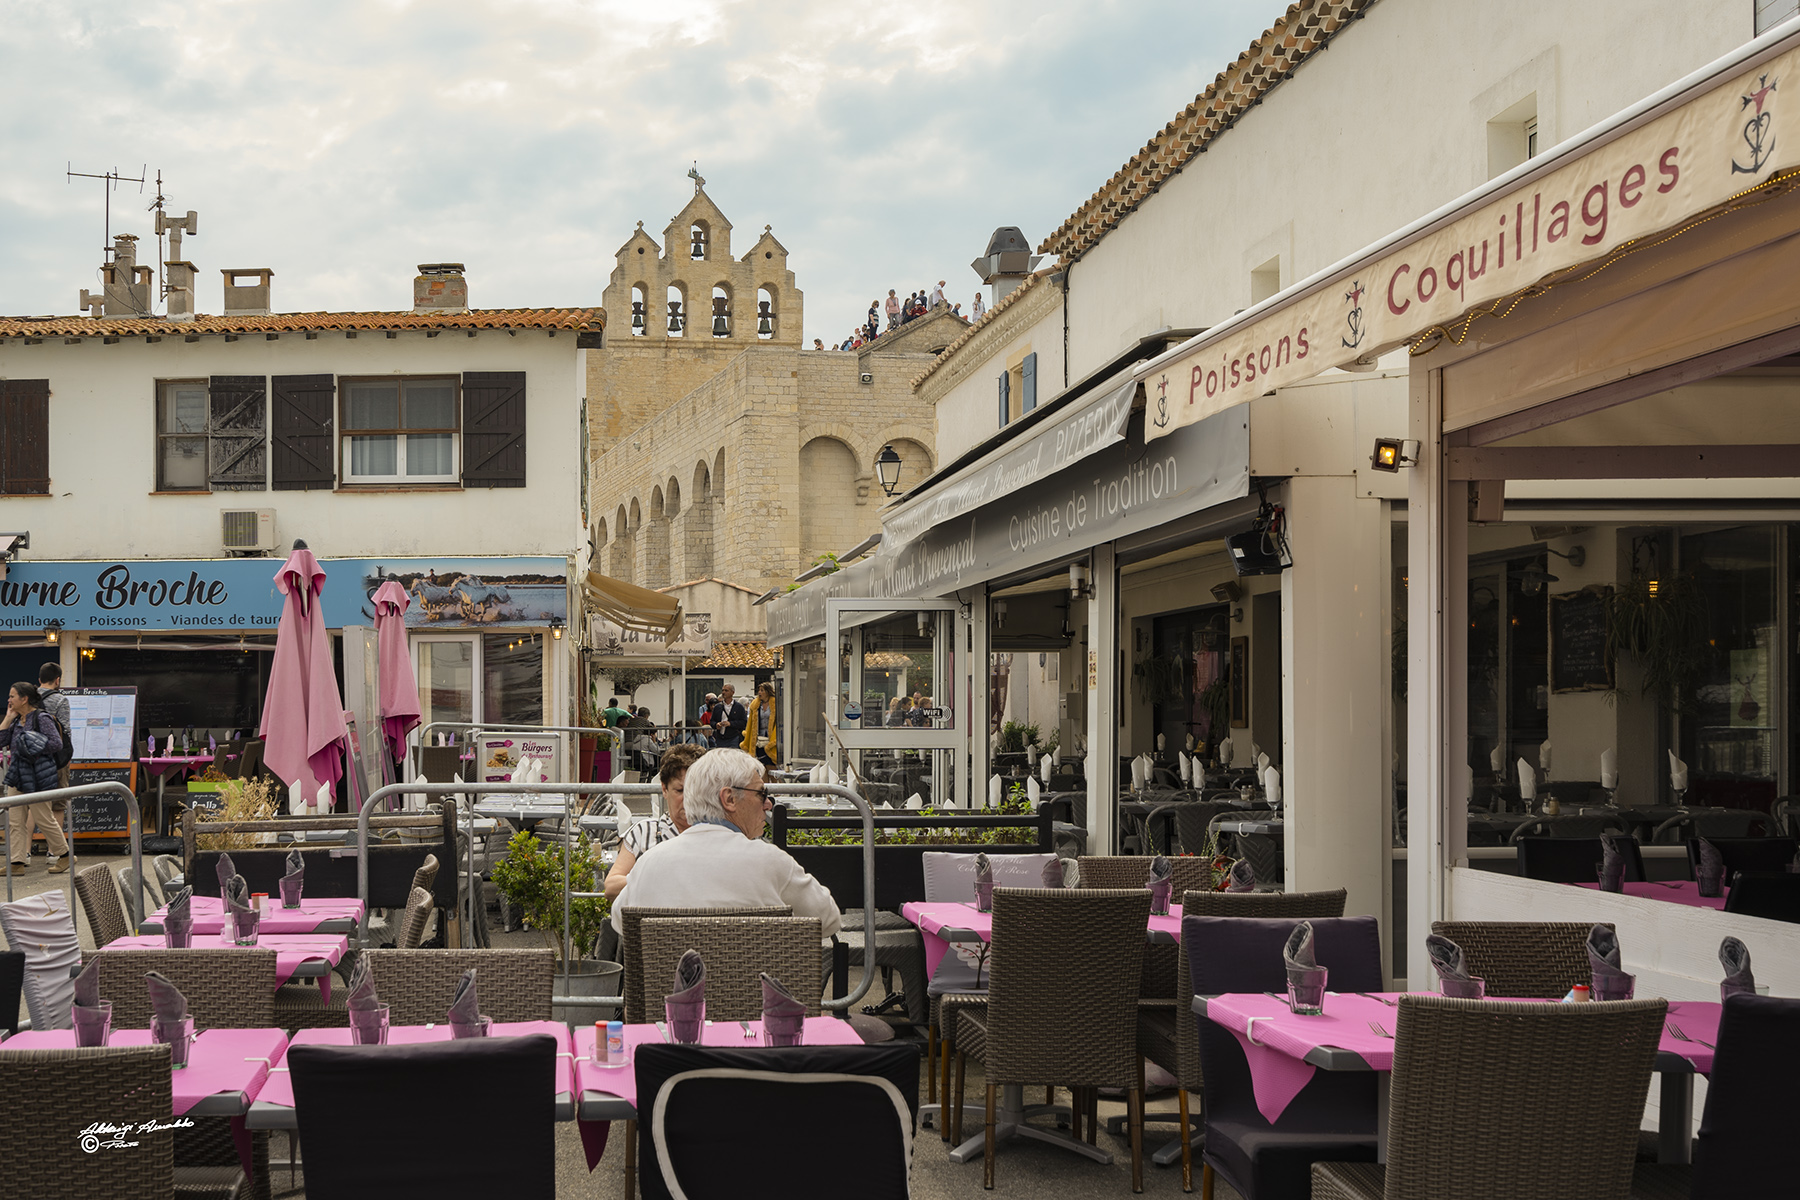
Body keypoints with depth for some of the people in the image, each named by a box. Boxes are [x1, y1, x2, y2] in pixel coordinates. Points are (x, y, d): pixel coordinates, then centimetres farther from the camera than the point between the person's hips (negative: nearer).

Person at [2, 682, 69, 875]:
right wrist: (8, 719, 2)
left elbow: (57, 744, -15)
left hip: (37, 777, -8)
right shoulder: (17, 720, 12)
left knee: (43, 819, 0)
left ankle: (64, 855, 16)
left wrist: (32, 748, -14)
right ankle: (17, 862, 6)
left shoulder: (41, 718, -11)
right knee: (15, 820, 3)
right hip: (17, 776, 8)